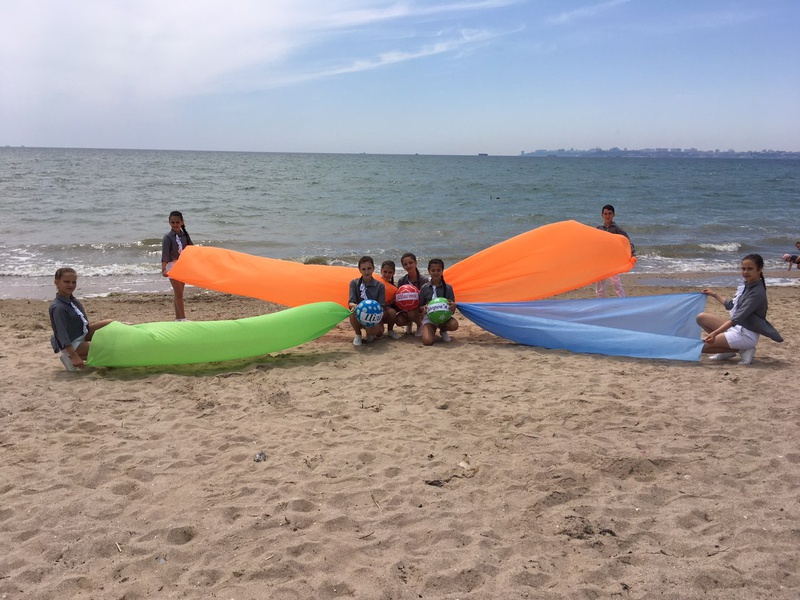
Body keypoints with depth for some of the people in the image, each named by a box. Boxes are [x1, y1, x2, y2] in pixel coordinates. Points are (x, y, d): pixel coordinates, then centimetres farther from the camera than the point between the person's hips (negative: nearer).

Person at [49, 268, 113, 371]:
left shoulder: (73, 300, 1)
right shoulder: (58, 307, -26)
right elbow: (62, 334, -29)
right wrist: (74, 356, -32)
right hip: (72, 344, -9)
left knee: (110, 324, 2)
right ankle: (69, 358, -6)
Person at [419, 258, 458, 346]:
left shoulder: (448, 287, 2)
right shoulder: (424, 288, 2)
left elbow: (452, 307, 3)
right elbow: (420, 307, 7)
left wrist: (453, 306, -21)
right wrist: (424, 308, -17)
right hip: (429, 317, -1)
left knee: (454, 325, -35)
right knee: (427, 341, -28)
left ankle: (443, 330, 4)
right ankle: (432, 331, 12)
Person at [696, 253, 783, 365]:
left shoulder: (757, 293, -20)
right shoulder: (746, 286, 5)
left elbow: (738, 318, -26)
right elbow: (730, 305, 22)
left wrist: (714, 333, -33)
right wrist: (714, 295, 29)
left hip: (747, 334, -9)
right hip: (736, 326, 9)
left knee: (701, 346, -14)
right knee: (701, 318, 6)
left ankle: (741, 350, -4)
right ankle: (728, 348, 6)